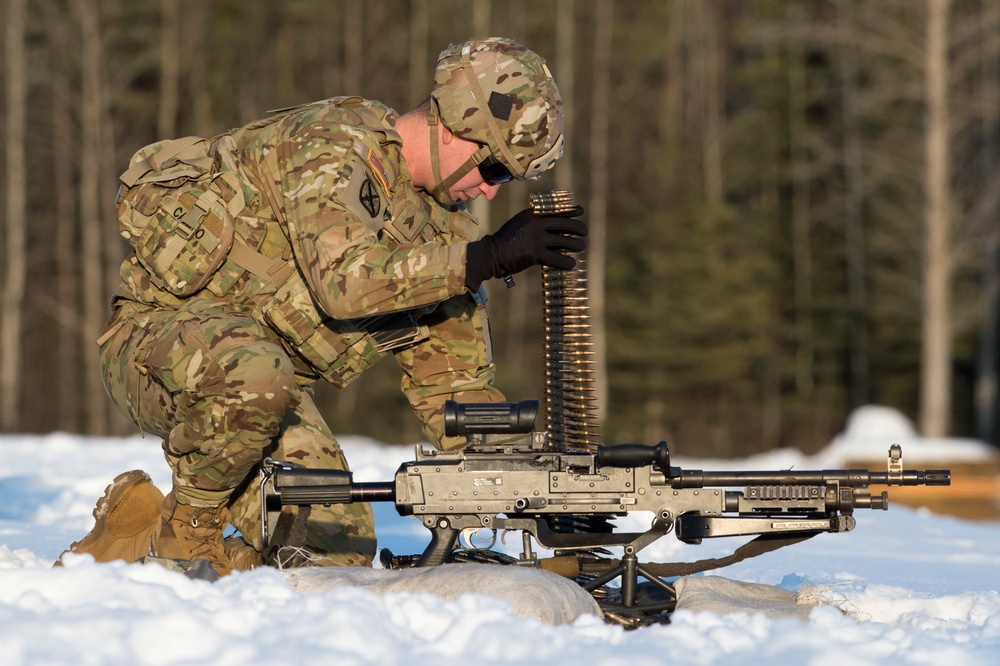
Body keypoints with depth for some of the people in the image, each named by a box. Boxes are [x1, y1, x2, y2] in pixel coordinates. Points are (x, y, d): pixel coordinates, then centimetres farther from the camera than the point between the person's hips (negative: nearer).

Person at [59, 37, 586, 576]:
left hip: (260, 374, 8)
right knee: (255, 375, -42)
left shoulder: (440, 224, 6)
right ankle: (188, 533, -14)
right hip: (156, 338, -8)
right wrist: (487, 257, -34)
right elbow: (346, 280, -35)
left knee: (337, 550, -9)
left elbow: (454, 381, 8)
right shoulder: (331, 144, -19)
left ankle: (134, 539, 11)